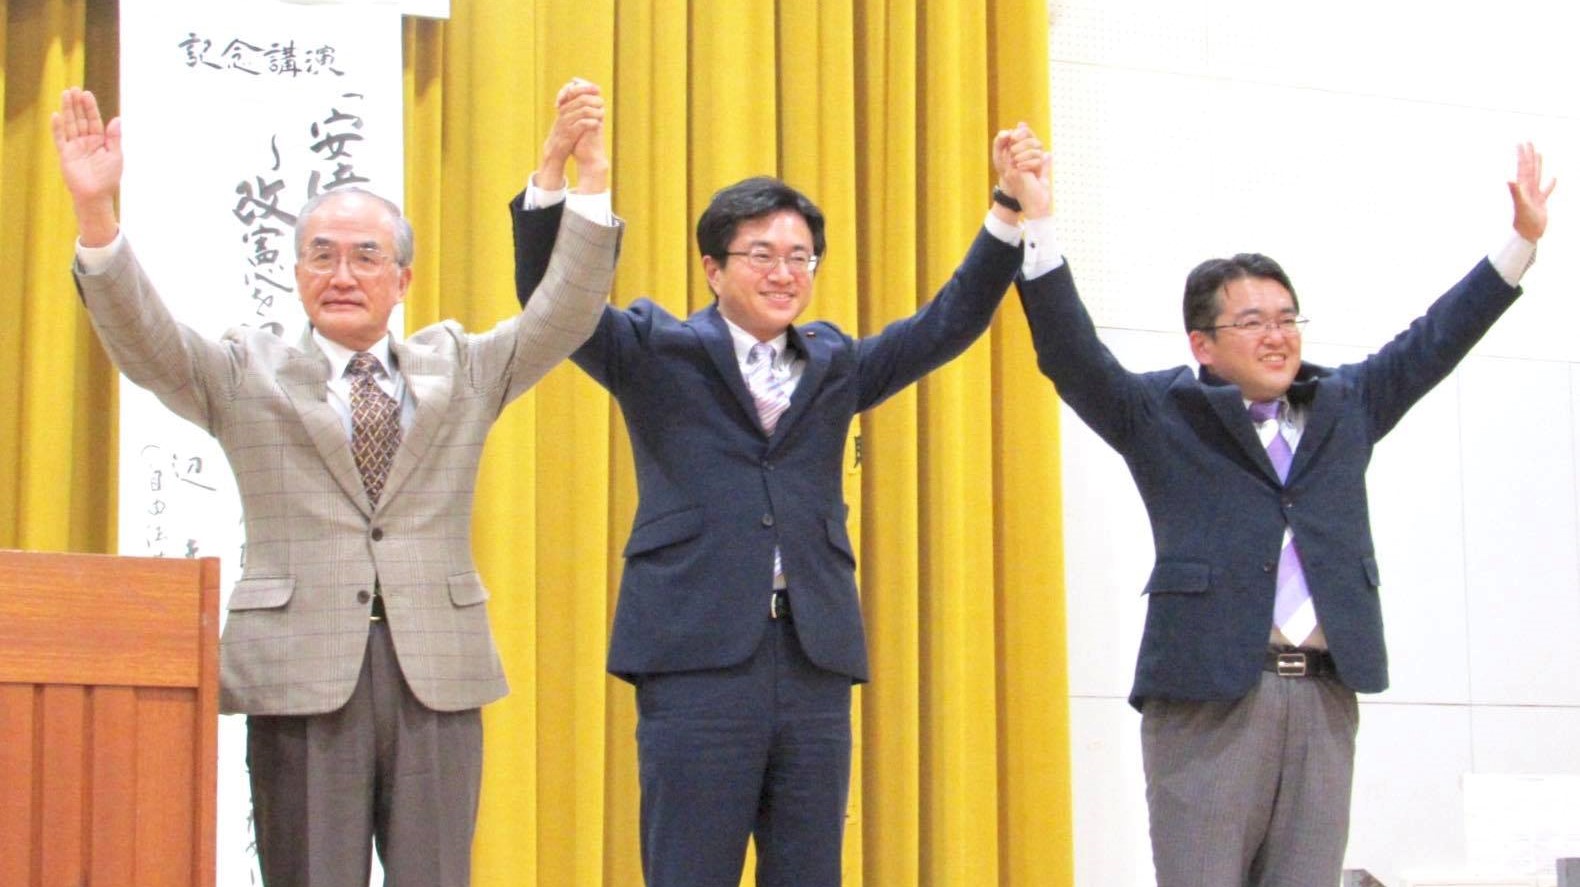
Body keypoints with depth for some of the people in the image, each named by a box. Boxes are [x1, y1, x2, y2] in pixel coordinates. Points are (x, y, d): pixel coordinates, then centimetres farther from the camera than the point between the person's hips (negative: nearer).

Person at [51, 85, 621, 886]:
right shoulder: (247, 374, 9)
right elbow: (143, 338, -5)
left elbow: (563, 318, 4)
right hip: (301, 672, -2)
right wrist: (95, 212, -21)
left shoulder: (459, 368, 15)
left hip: (437, 675, 2)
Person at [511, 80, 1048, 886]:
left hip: (814, 662, 4)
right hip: (698, 659, -4)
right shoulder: (658, 353, 5)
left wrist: (1010, 210, -2)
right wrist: (557, 172, -24)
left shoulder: (834, 365, 17)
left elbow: (949, 325, 11)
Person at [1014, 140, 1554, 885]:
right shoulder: (1162, 416, 5)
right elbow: (1073, 358, -6)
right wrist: (1037, 228, -17)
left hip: (1324, 697, 4)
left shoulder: (1344, 407, 18)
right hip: (1208, 692, -4)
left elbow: (1433, 342, 21)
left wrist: (1523, 240, 18)